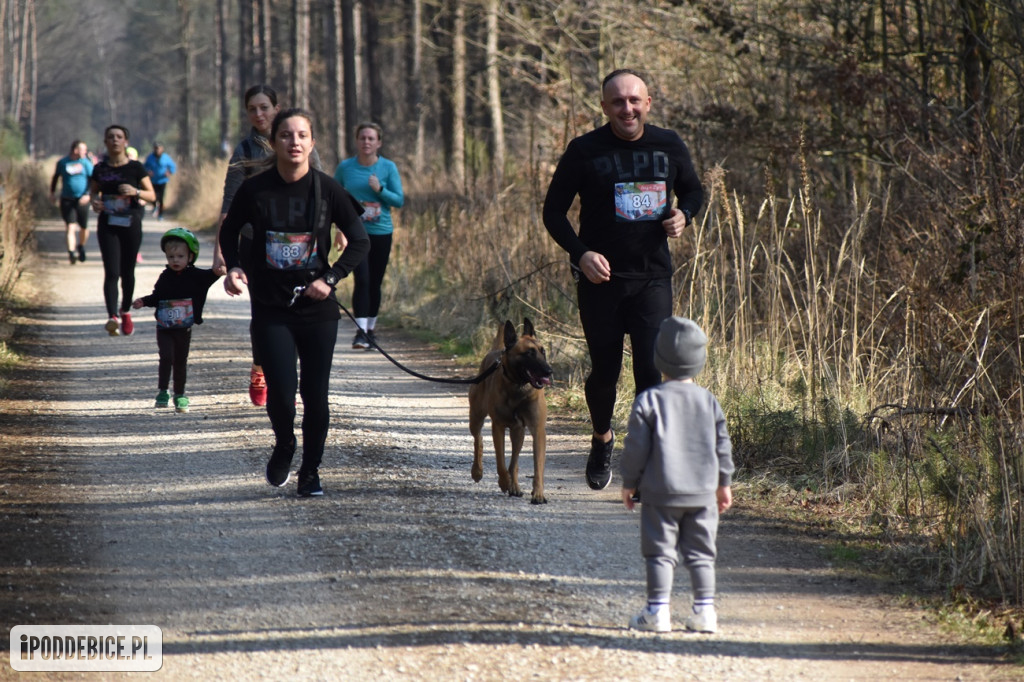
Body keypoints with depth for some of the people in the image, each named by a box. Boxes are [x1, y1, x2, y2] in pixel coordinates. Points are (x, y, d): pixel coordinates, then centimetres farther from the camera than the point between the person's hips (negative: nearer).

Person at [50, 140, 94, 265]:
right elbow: (55, 177, 18)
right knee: (70, 226, -11)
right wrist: (52, 192, 14)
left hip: (82, 200, 1)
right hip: (67, 199, -1)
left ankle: (81, 247, 34)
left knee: (84, 227, 9)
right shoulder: (62, 163, 2)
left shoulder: (86, 163, 0)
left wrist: (88, 195, -15)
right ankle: (71, 251, -17)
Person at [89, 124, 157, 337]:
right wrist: (94, 200, -4)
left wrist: (135, 192, -18)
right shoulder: (100, 169, 4)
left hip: (131, 224, 0)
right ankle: (113, 317, -21)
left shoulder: (135, 168, -1)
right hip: (107, 225, 0)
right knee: (111, 272, -12)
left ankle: (126, 312, 29)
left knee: (127, 271, 9)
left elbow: (152, 195, 1)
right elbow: (93, 190, 18)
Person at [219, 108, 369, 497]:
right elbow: (230, 231, 14)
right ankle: (284, 447, 21)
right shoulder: (255, 190, -4)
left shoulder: (327, 190, -3)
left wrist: (330, 279, -7)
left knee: (315, 396, 2)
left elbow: (360, 241, 5)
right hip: (270, 311, -1)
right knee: (281, 393, -11)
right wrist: (234, 267, -3)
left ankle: (311, 470, 21)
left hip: (318, 309, 1)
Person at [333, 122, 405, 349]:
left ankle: (370, 329, 24)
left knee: (375, 283, 9)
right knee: (362, 279, -16)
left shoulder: (388, 167, 0)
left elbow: (399, 200, -1)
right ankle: (360, 331, -19)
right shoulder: (345, 167, 2)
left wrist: (380, 189, -16)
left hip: (381, 232, 1)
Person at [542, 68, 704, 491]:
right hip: (600, 278, -1)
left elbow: (693, 190, 19)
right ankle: (602, 440, 36)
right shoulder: (585, 151, -5)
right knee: (605, 371, 7)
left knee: (651, 369, -10)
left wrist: (683, 214, -5)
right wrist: (581, 253, -17)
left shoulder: (669, 146, 3)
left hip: (653, 278, 1)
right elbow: (554, 211, -1)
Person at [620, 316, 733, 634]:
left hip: (661, 492, -3)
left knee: (660, 551, 2)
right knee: (700, 553, 10)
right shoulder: (708, 401, 4)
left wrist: (629, 482, 5)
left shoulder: (649, 400, -8)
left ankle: (657, 611, 0)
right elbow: (722, 446, 9)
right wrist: (724, 483, 21)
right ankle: (704, 610, 8)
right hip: (702, 493, 3)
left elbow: (636, 447, -7)